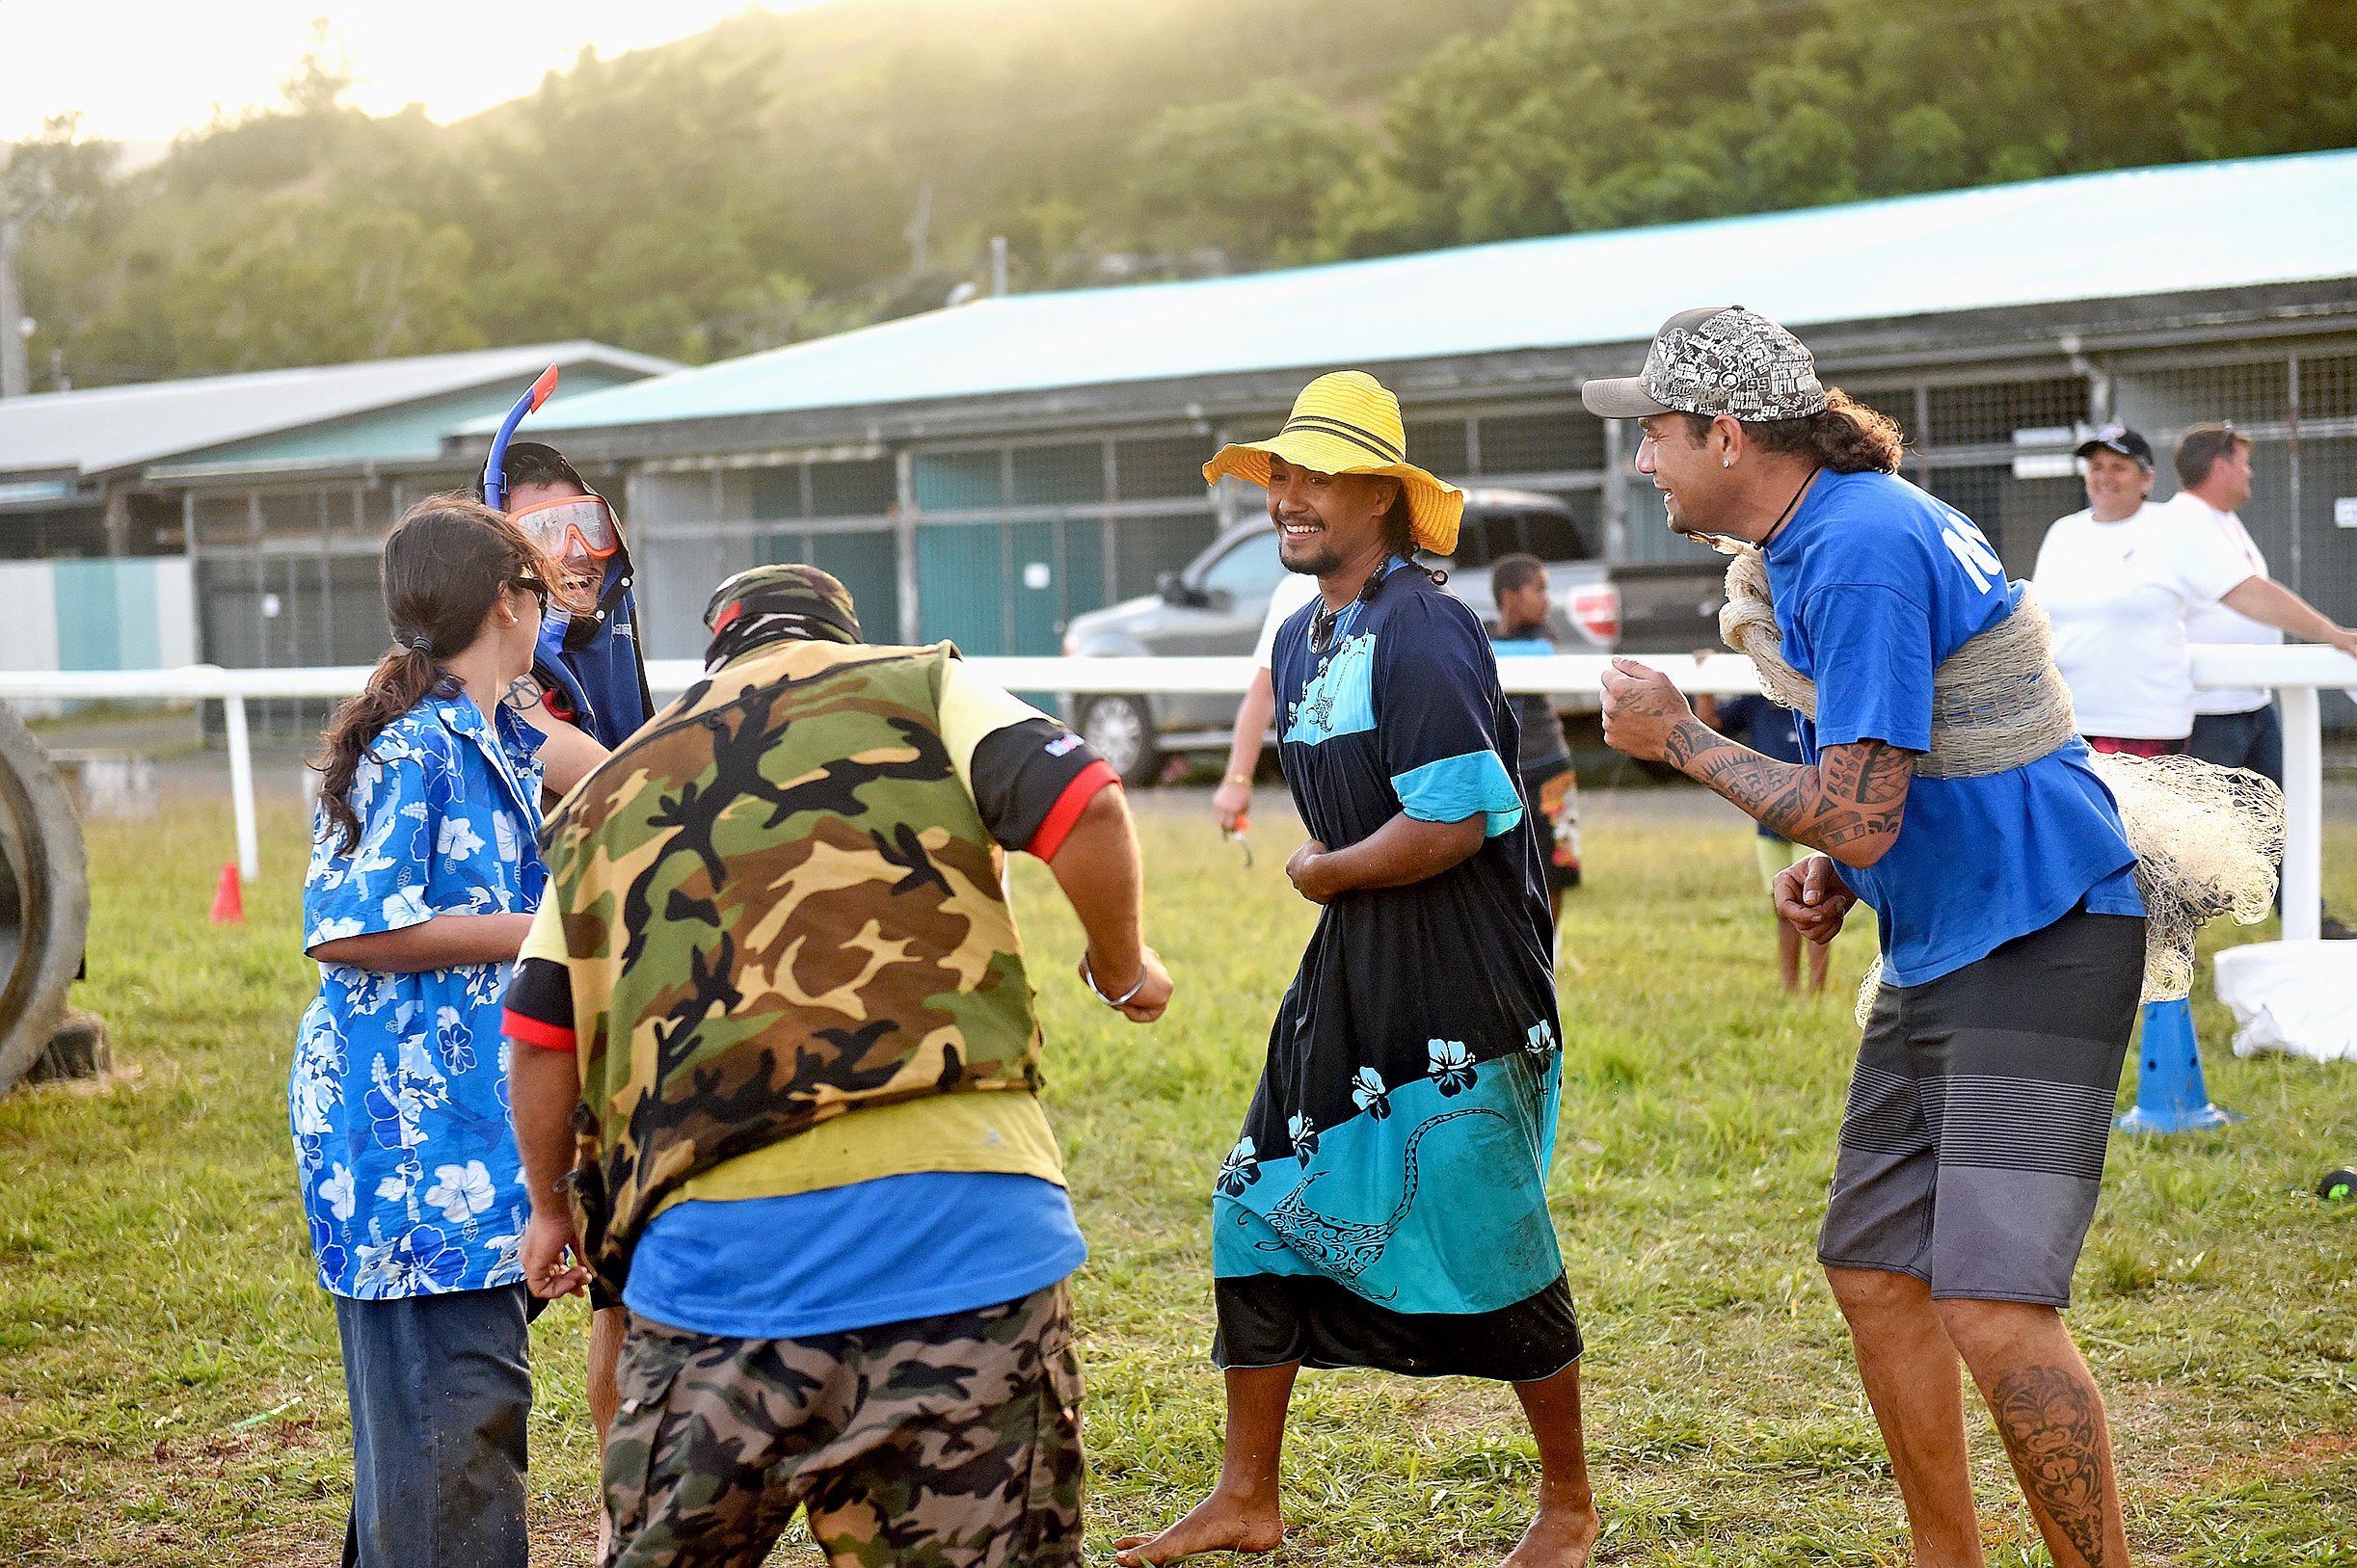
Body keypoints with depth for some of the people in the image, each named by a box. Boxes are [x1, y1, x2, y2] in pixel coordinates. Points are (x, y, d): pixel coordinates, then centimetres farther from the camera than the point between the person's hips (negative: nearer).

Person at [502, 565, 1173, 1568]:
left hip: (714, 1232, 3)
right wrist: (1122, 969, 13)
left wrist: (553, 1206, 33)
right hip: (960, 1204, -3)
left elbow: (541, 1035, 20)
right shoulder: (919, 688, 11)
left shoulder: (612, 791, 21)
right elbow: (1085, 811, -4)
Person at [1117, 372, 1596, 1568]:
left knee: (1489, 1242, 0)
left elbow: (1454, 821, -25)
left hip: (1463, 987, -9)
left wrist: (1325, 874, -11)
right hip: (1350, 974, 9)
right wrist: (1328, 877, 6)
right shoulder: (1300, 641, 12)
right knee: (1260, 1206, 8)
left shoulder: (1424, 636, -17)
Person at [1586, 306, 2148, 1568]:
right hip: (1938, 945, 11)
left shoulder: (1861, 553, -20)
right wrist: (1834, 873, 6)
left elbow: (1858, 818, -23)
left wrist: (1680, 738, -10)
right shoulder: (1827, 537, 12)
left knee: (1992, 1306, -17)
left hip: (2037, 944, -10)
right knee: (1872, 1269, 13)